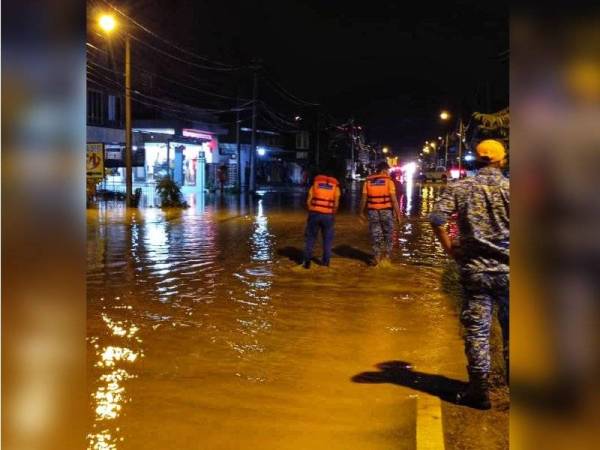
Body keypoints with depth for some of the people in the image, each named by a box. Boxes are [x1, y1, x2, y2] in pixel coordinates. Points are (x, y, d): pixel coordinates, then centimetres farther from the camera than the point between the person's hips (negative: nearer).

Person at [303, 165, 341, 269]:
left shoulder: (315, 183, 7)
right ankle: (325, 261, 14)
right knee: (327, 238, 13)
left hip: (314, 213, 0)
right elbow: (336, 204, 0)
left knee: (310, 237, 8)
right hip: (328, 215, 0)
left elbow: (308, 200, 2)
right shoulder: (335, 185, 6)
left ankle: (307, 261, 5)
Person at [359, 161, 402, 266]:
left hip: (373, 212, 2)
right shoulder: (388, 181, -6)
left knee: (376, 236, 10)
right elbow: (394, 199, -10)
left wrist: (361, 212, 11)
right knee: (388, 235, 15)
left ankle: (376, 258, 10)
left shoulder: (368, 181, 2)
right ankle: (387, 255, 17)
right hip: (386, 211, -2)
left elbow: (364, 199, 1)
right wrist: (398, 214, -6)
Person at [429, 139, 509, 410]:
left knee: (476, 330, 8)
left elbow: (437, 219, -12)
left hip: (474, 269, 0)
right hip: (506, 269, 0)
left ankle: (479, 392, 13)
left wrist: (449, 249, -2)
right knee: (509, 330, 12)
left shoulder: (460, 188, -1)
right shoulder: (509, 188, -3)